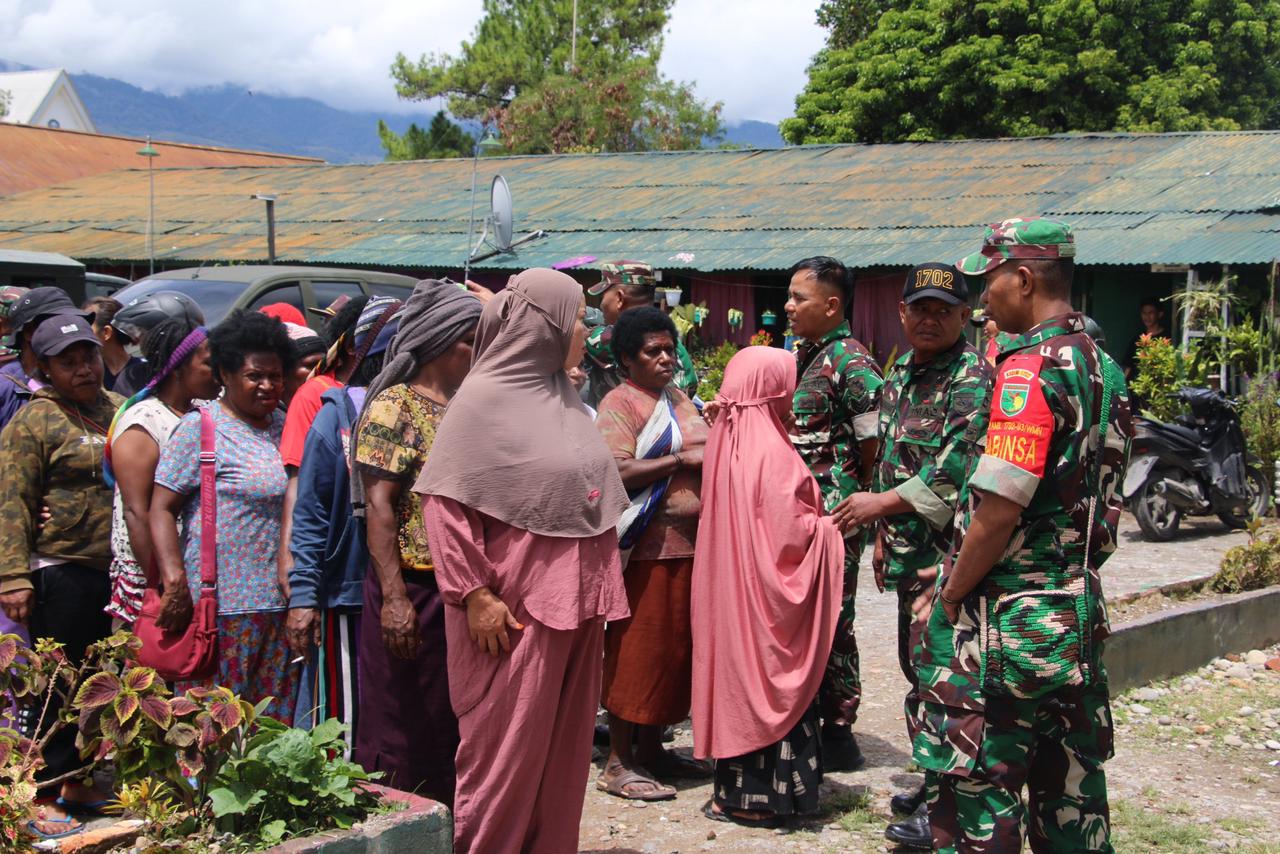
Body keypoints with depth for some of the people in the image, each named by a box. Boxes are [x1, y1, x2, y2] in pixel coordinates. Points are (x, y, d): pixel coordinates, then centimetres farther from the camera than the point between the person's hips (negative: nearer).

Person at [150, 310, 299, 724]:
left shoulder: (284, 425, 15)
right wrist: (175, 584, -18)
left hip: (280, 603, 6)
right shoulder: (200, 428, -2)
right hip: (222, 604, -5)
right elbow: (161, 508, -7)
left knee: (276, 723, 6)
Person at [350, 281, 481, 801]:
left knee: (453, 727, 14)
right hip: (414, 588, -7)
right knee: (401, 731, 1)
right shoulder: (393, 407, -7)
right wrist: (394, 597, -23)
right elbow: (378, 507, -15)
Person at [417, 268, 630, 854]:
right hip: (516, 607, -7)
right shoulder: (484, 399, -11)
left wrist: (598, 585, 17)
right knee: (509, 744, 1)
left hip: (574, 601, 8)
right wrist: (476, 594, -19)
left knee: (565, 740, 12)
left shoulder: (560, 395, 11)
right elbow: (446, 504, -15)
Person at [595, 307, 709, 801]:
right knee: (638, 651, -5)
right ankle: (618, 763, 2)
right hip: (649, 547, -8)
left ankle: (650, 748, 23)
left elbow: (703, 452, 29)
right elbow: (617, 471, -19)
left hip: (691, 543, 8)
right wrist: (681, 459, -18)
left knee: (677, 648, 12)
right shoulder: (620, 404, -6)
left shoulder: (681, 401, 19)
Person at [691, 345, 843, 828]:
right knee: (768, 679, 2)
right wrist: (826, 528, -4)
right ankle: (760, 796, 8)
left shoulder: (726, 441, 5)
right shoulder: (772, 451, -18)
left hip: (730, 586, 7)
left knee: (737, 674, 14)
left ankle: (735, 786, 22)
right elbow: (789, 531, -22)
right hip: (767, 589, -7)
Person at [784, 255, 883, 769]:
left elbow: (875, 447, -14)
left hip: (833, 519, -9)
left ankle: (837, 734, 11)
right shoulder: (800, 357, 14)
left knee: (830, 624, 0)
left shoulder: (852, 365, -14)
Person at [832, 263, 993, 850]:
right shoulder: (899, 375, 15)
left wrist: (883, 503, -20)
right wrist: (882, 534, 21)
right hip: (910, 553, 9)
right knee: (917, 665, 16)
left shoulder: (972, 376, -13)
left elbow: (958, 467, -22)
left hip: (948, 552, -9)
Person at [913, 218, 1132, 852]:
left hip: (1006, 623, -9)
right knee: (1071, 792, 17)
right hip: (1078, 611, 9)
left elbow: (999, 510, -23)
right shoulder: (1102, 366, 10)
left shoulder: (1031, 369, -18)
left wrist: (950, 597, -9)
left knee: (973, 793, 0)